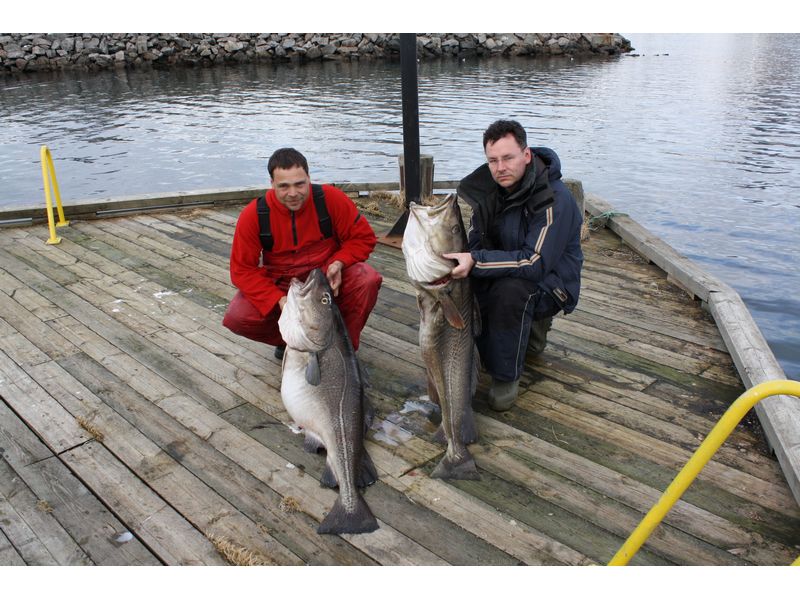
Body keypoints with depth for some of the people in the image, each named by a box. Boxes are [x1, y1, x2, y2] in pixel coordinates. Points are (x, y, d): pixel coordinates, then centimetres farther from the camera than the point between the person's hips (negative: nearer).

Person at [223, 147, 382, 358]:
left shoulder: (330, 198, -18)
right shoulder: (253, 215, -17)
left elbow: (364, 237, -8)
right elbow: (242, 270, -13)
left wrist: (339, 263, -27)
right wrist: (279, 299, -27)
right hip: (279, 285, 1)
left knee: (368, 281, -31)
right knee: (236, 317, -24)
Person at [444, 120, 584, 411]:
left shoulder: (555, 199, -26)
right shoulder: (490, 188, -3)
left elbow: (535, 263, -33)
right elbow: (475, 242, 3)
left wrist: (476, 261, -41)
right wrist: (463, 262, -20)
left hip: (551, 282, -7)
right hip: (505, 272, 7)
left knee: (511, 288, -37)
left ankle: (507, 376, -17)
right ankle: (531, 327, 10)